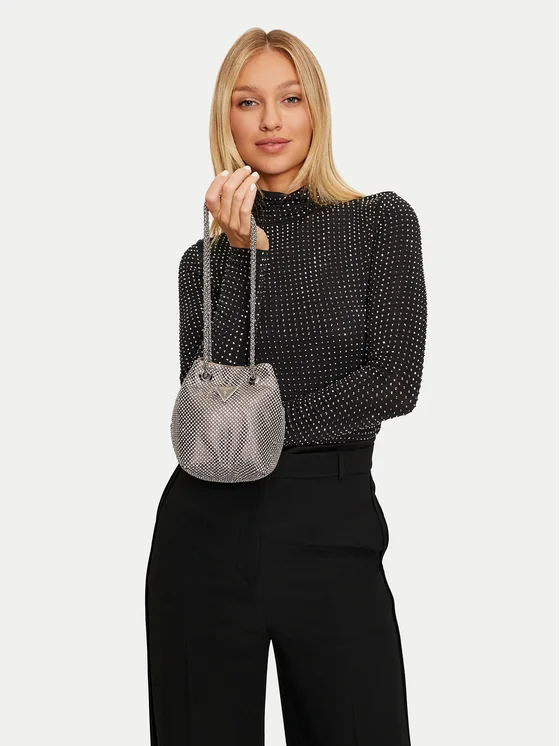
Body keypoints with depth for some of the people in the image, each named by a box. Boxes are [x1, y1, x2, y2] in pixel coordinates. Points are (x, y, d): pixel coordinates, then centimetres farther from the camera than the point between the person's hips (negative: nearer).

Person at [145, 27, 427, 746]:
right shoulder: (204, 258, 9)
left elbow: (396, 380, -7)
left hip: (335, 531, -1)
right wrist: (243, 253, -14)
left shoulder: (382, 222, 3)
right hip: (210, 527, 2)